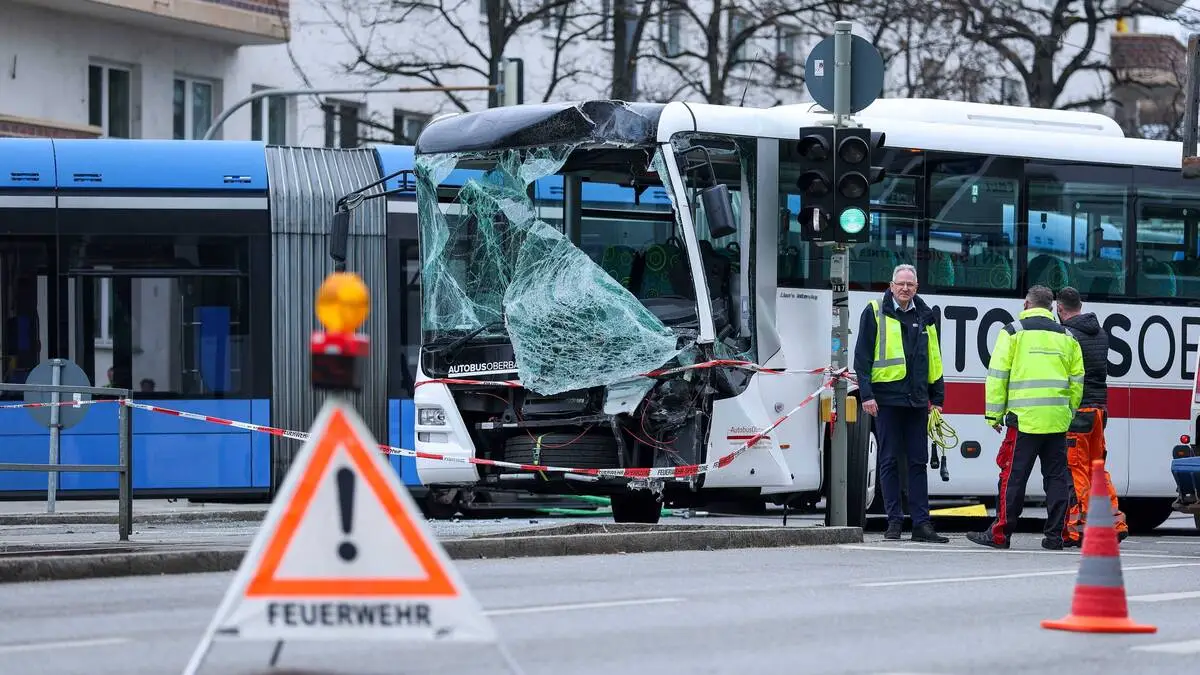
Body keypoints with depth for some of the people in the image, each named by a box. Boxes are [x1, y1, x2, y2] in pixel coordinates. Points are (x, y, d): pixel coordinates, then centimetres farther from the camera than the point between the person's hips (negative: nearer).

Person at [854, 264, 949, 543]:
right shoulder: (875, 313, 1)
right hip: (887, 397, -4)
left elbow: (934, 360, 18)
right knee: (890, 462, 0)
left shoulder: (924, 317, 13)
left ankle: (921, 523, 3)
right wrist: (866, 394, -9)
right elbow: (862, 356, -2)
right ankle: (894, 522, 4)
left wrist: (937, 398, 14)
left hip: (916, 400, 4)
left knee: (918, 462, 3)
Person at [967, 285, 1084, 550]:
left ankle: (1000, 533, -2)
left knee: (1013, 476, -2)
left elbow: (997, 375, -2)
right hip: (1058, 420, 4)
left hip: (1024, 419, -4)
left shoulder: (1013, 332, 2)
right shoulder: (1067, 336, 14)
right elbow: (1077, 380, 15)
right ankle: (1054, 535, 7)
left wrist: (994, 414, 3)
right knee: (1057, 476, 8)